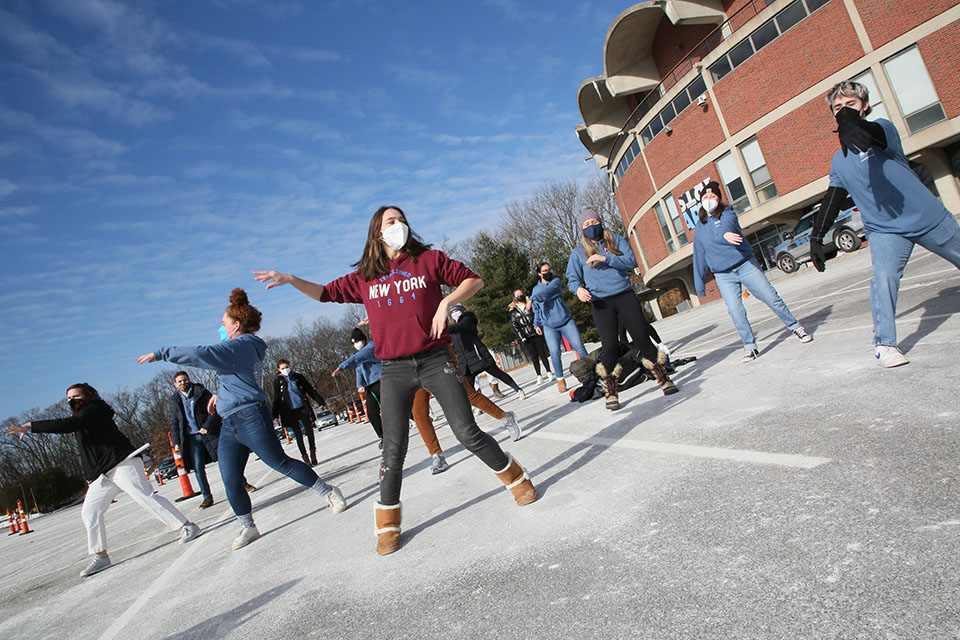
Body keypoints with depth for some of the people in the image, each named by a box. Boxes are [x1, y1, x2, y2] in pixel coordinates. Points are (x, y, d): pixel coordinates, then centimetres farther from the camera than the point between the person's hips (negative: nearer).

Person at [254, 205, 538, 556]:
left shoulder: (429, 259, 4)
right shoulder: (364, 277, 9)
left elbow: (473, 280, 8)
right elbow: (326, 293, 18)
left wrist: (446, 303, -8)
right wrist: (289, 279, 3)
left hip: (435, 359, -1)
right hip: (394, 370, 2)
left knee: (468, 433, -5)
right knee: (394, 450, 1)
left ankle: (515, 477, 21)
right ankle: (388, 523, 20)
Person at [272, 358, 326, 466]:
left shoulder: (298, 376, 5)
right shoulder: (278, 381, 3)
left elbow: (310, 390, 9)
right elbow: (276, 399, 4)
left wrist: (320, 401, 7)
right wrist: (275, 415, -2)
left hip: (303, 408, 1)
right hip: (290, 412, -1)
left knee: (309, 431, -2)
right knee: (298, 434, 1)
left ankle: (313, 453, 14)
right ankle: (305, 457, 7)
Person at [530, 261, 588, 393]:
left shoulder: (556, 281, 3)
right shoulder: (536, 289, 12)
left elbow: (547, 291, -19)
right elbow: (536, 310, 20)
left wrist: (533, 298, -26)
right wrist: (536, 324, 12)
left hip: (566, 320, -1)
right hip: (549, 326, 1)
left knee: (579, 346, -5)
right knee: (555, 353, -9)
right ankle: (560, 379, 4)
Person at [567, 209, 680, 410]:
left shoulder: (617, 240, 11)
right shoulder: (578, 252, 9)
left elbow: (631, 261, -3)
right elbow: (572, 278, 8)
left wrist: (606, 258, -16)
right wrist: (578, 289, -16)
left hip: (625, 296, 1)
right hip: (601, 303, -1)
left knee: (642, 337, -2)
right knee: (610, 346, -8)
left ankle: (663, 379, 14)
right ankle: (611, 393, 5)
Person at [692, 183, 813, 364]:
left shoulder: (727, 213, 0)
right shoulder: (699, 230, 8)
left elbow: (727, 225, -26)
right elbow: (699, 259, 11)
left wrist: (726, 234, -51)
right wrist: (700, 286, 11)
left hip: (746, 264, -2)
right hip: (724, 276, 2)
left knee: (771, 298, 1)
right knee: (735, 312, -8)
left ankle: (795, 326, 22)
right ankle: (749, 346, 6)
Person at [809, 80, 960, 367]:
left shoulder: (883, 127, -5)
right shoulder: (839, 160, 8)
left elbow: (876, 136, -32)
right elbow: (832, 201, 14)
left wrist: (853, 124, -56)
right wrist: (816, 236, 6)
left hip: (929, 216, -1)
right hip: (884, 229, 1)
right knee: (884, 277, -23)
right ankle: (884, 343, -16)